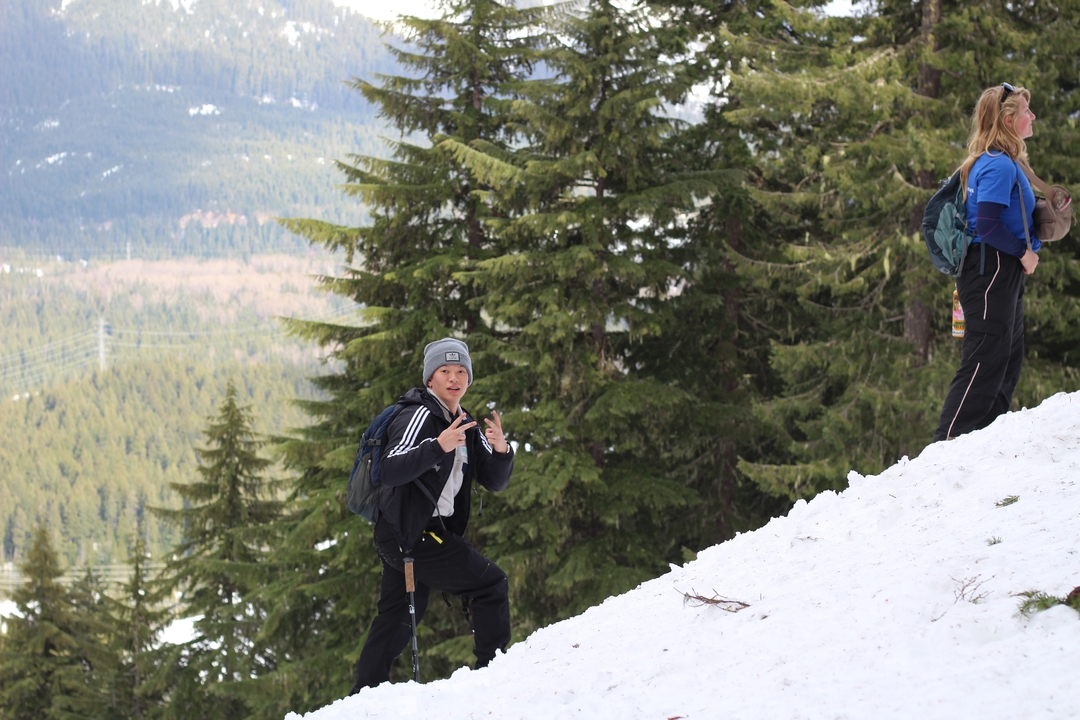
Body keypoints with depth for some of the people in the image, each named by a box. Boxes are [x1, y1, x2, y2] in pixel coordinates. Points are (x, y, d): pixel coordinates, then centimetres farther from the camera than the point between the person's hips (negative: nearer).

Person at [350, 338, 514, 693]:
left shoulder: (465, 425, 13)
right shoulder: (419, 416, -14)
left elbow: (494, 481, 7)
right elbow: (390, 471, -28)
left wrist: (501, 450, -13)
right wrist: (438, 446, -40)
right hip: (409, 533, -9)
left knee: (398, 617, 15)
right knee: (491, 584, -10)